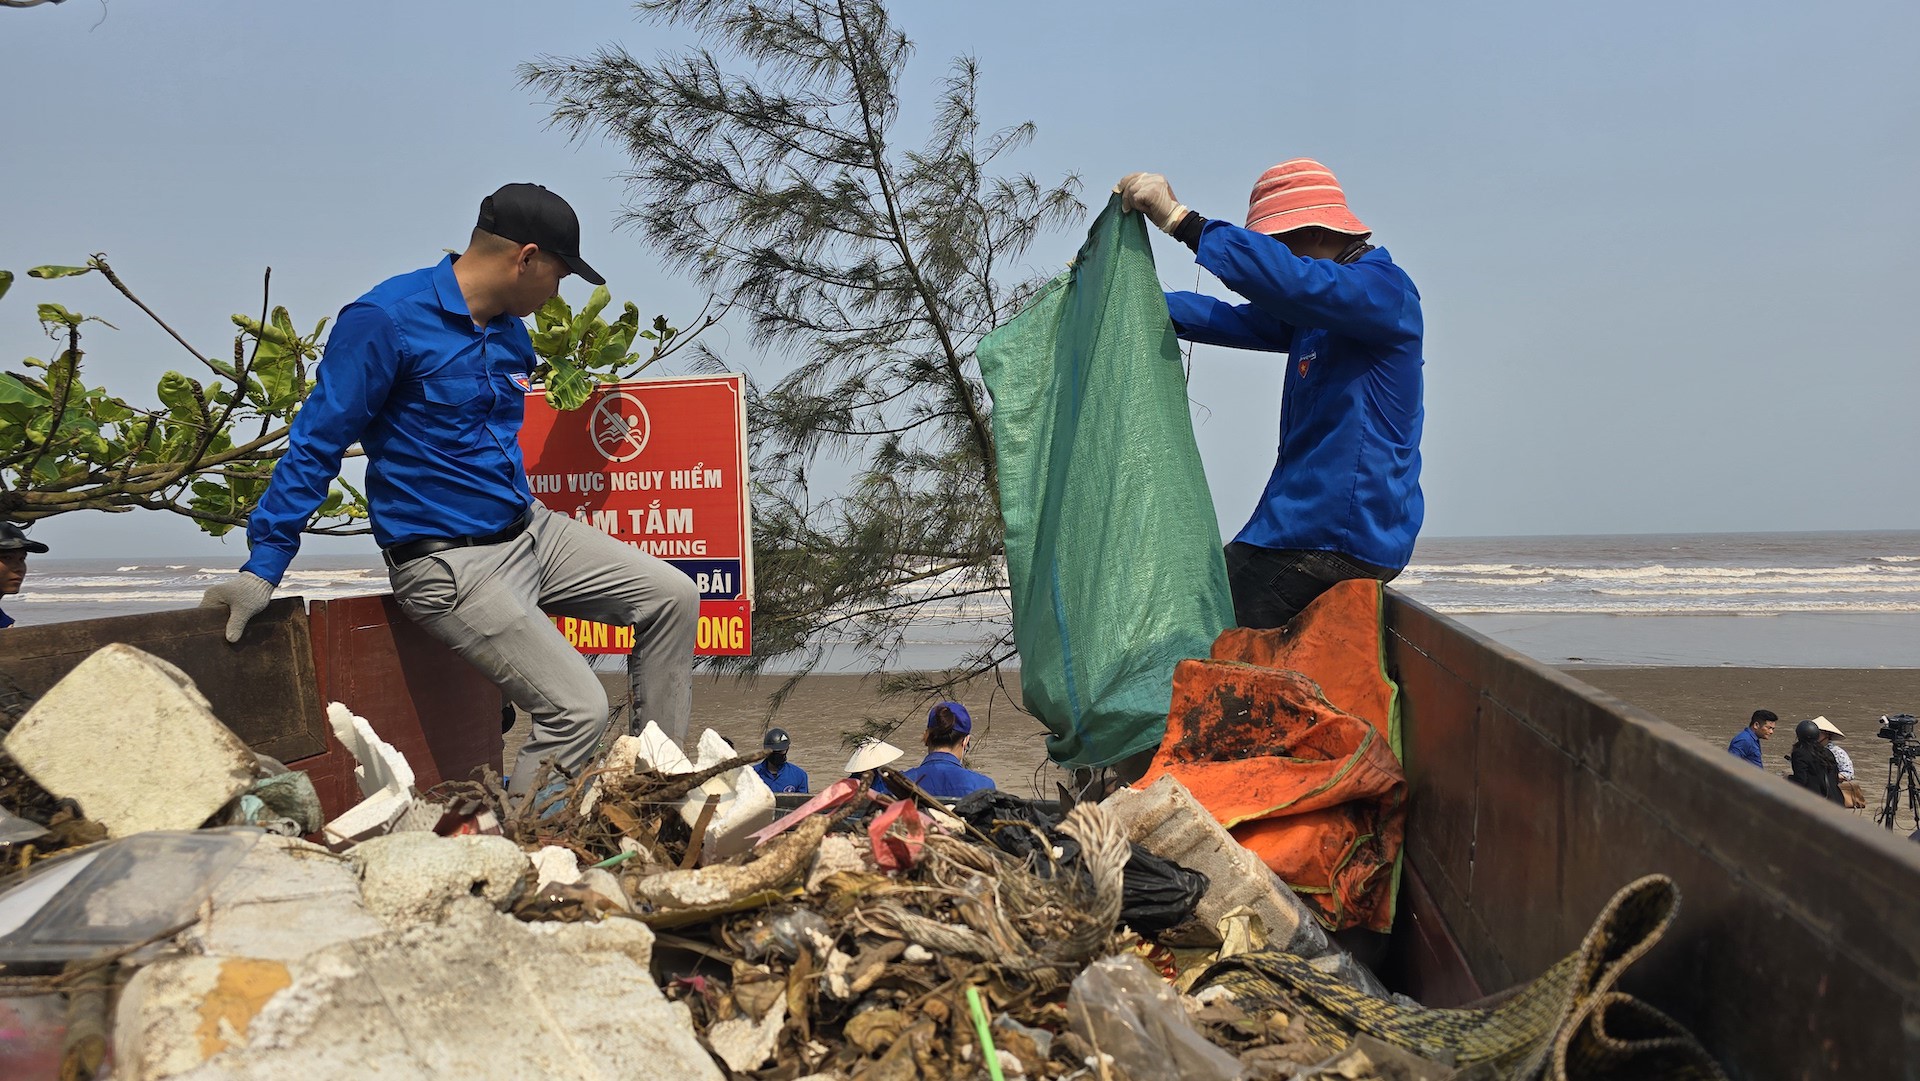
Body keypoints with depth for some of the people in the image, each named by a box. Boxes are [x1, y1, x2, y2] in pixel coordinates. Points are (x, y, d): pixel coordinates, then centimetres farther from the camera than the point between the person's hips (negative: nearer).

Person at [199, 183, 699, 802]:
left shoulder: (511, 330, 9)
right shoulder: (388, 320, -16)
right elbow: (317, 443, -15)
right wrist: (262, 569, -16)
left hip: (530, 531, 9)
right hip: (451, 563, -9)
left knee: (672, 597, 4)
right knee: (578, 710, -16)